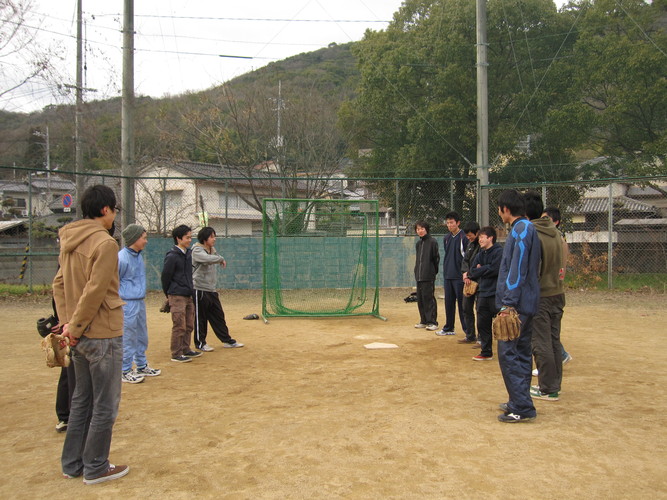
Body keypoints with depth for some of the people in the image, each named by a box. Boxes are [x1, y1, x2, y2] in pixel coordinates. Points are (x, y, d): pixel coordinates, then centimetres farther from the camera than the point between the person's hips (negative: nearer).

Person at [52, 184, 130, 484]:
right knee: (105, 406, 6)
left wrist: (67, 322, 5)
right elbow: (95, 291, -20)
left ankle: (72, 464, 31)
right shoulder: (105, 242, -17)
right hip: (103, 335, -8)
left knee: (81, 400, 20)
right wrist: (74, 327, -11)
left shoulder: (69, 240, 8)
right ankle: (95, 468, 18)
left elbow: (58, 284, 10)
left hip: (79, 336, 8)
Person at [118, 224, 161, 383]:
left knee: (142, 337, 17)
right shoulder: (121, 258, -16)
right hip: (127, 303, -9)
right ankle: (125, 372, 11)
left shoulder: (139, 255, 10)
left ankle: (142, 366, 30)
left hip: (140, 302, 9)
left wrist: (141, 295, 15)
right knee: (128, 338, -1)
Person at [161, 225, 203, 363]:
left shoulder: (189, 253, 10)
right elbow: (165, 276, -6)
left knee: (189, 325, 13)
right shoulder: (172, 256, -13)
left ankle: (185, 350, 25)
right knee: (179, 326, -5)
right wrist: (168, 294, 3)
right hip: (177, 297, -8)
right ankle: (176, 354, 4)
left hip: (188, 295, 8)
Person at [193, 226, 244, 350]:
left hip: (212, 290, 8)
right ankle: (200, 343, 15)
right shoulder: (197, 251, -13)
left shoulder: (213, 250, 14)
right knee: (200, 318, 2)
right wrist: (221, 258, -16)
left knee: (219, 316, 12)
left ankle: (227, 340, 19)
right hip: (200, 289, -8)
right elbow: (208, 259, -31)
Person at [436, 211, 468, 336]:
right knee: (449, 303, 13)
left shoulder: (464, 237, -8)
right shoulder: (447, 238, 13)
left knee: (462, 303, -4)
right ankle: (449, 328, 23)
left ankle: (467, 329, 2)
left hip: (459, 276, -7)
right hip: (448, 275, 7)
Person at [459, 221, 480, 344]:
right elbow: (465, 260, 11)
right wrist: (465, 274, -5)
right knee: (467, 308, 13)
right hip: (469, 281, 9)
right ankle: (470, 336, 24)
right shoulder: (470, 244, 13)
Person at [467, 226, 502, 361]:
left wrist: (478, 270, -7)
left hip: (496, 294, -7)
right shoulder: (481, 254, 13)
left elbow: (494, 269, -19)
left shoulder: (499, 252, -9)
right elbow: (472, 270, 5)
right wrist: (482, 271, -14)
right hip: (483, 293, 7)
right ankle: (486, 352, 22)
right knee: (482, 324, 11)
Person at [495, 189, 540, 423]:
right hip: (527, 303, 10)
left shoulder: (521, 229, -13)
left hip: (517, 304, -10)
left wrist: (508, 303, -22)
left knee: (508, 353, -8)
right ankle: (520, 403, 23)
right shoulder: (526, 228, 17)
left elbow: (517, 270, -21)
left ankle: (522, 408, -4)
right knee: (521, 352, 14)